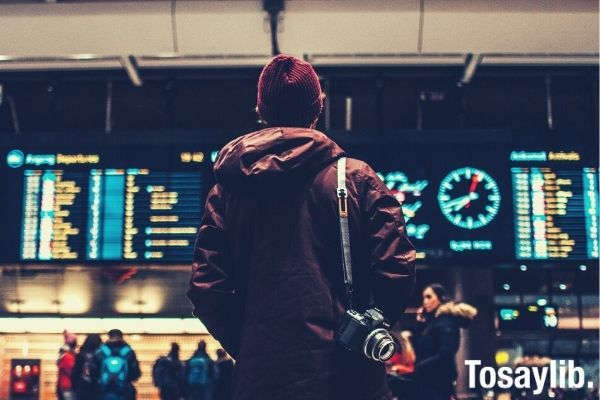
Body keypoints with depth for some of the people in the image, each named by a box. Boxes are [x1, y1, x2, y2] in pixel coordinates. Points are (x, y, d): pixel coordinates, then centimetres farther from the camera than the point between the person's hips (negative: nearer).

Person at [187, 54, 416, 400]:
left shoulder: (228, 188, 5)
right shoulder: (357, 177, -1)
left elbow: (206, 288, 1)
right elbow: (396, 271, -7)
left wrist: (245, 345, 12)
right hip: (345, 372, -2)